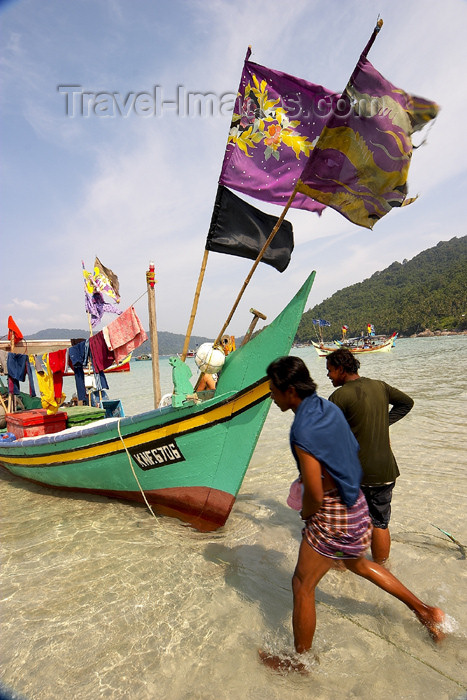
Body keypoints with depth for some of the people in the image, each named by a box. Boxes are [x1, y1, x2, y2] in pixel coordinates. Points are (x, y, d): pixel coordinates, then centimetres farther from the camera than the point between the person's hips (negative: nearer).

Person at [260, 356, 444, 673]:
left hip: (331, 515, -9)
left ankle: (300, 661, 31)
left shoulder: (303, 433, -30)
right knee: (357, 563, 33)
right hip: (356, 503, 9)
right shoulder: (329, 408, -3)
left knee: (302, 585, 11)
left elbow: (315, 496, -26)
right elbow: (351, 451, 11)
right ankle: (424, 611, 45)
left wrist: (305, 514, -4)